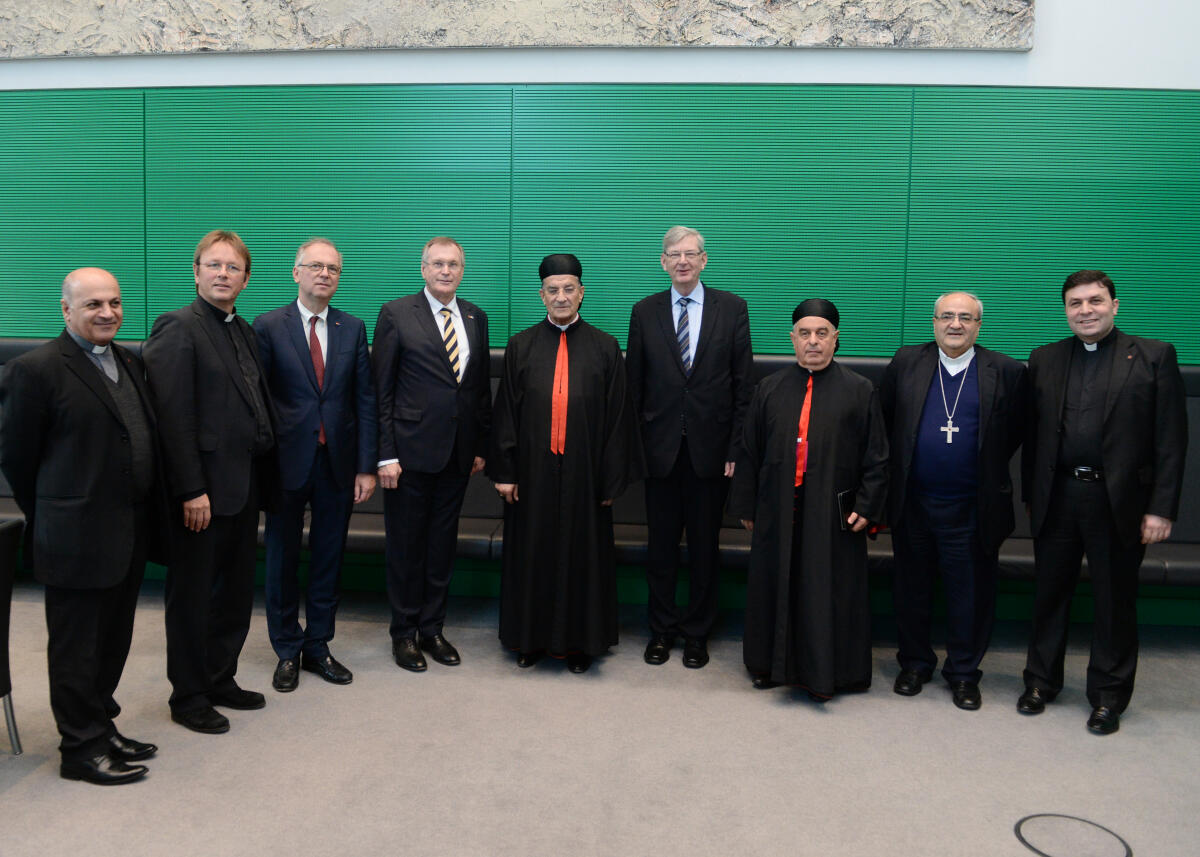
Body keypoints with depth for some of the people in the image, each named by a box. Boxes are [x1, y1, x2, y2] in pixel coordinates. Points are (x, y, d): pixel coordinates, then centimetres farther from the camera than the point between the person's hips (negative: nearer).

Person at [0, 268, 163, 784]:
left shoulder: (129, 363, 11)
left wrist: (147, 516, 13)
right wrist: (50, 521, 1)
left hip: (130, 535, 8)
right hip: (78, 540, -7)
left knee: (113, 640, 19)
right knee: (76, 647, 6)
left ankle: (101, 727, 34)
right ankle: (82, 748, 19)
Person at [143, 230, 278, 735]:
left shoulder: (243, 331, 14)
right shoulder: (178, 328, -11)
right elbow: (174, 417, -17)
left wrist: (263, 475, 9)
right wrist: (191, 490, -20)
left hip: (243, 485, 8)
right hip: (203, 489, -8)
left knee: (236, 592, 17)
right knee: (192, 595, 6)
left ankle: (221, 679, 32)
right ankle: (188, 698, 20)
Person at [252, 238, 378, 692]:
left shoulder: (353, 328, 5)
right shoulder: (268, 326, -2)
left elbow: (365, 400, 4)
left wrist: (366, 466, -1)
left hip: (338, 463, 2)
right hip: (288, 462, -2)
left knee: (328, 558, 11)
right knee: (282, 558, 9)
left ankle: (318, 645, 26)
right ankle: (288, 650, 25)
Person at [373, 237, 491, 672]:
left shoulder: (475, 317, 10)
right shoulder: (396, 314, -4)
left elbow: (482, 387, 13)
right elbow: (381, 390, -6)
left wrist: (481, 447, 8)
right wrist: (385, 455, -11)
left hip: (458, 454, 4)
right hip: (410, 451, -4)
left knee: (443, 545, 13)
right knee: (405, 546, 6)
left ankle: (433, 630, 26)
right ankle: (404, 633, 22)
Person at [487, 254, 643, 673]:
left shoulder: (604, 348, 2)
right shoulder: (521, 346, 4)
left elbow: (618, 416, 0)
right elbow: (506, 411, 4)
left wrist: (612, 479, -3)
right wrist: (504, 471, -2)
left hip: (583, 473, -1)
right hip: (533, 470, 1)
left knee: (583, 552, 7)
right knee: (531, 552, 9)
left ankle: (579, 641, 22)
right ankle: (531, 638, 25)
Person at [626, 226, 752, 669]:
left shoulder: (732, 308, 1)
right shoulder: (645, 311, 4)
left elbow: (743, 383, 0)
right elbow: (634, 384, 5)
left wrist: (736, 446, -6)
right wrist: (634, 443, -1)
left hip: (711, 447, -1)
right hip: (661, 448, 1)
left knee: (705, 546, 9)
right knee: (661, 545, 10)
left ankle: (697, 633, 25)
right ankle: (662, 629, 26)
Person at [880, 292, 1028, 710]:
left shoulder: (1006, 372, -2)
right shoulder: (906, 362, 2)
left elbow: (1017, 431, 5)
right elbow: (883, 420, 9)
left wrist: (988, 470, 3)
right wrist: (896, 467, 8)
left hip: (971, 510, -1)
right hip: (912, 504, 2)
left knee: (971, 595, 8)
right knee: (911, 589, 14)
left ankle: (963, 673, 26)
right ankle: (915, 663, 33)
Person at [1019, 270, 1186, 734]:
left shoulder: (1154, 356, -1)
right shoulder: (1044, 359, 8)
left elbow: (1171, 439, -4)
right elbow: (1033, 434, 9)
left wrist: (1161, 508, -9)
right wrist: (1031, 497, 6)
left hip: (1119, 500, -2)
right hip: (1057, 499, 3)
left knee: (1115, 602, 9)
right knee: (1049, 595, 12)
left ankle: (1108, 696, 24)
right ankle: (1041, 682, 29)